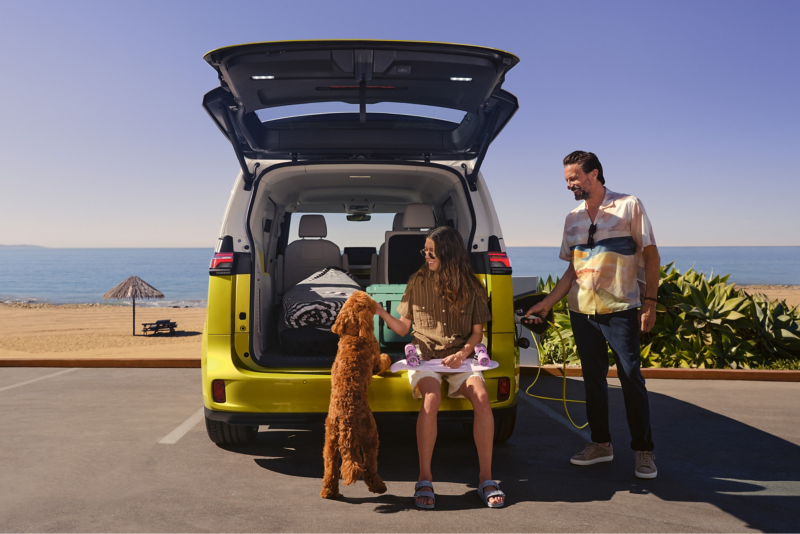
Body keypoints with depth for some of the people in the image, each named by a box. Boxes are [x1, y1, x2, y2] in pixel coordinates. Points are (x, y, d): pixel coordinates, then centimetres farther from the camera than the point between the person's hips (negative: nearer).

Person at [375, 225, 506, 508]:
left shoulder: (470, 287, 5)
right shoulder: (417, 283, 7)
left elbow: (477, 331, 9)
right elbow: (403, 327, 9)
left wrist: (463, 353, -10)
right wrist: (379, 311, -7)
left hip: (459, 356, 1)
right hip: (425, 355, -1)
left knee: (481, 398, -29)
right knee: (431, 398, -33)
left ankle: (486, 478, -17)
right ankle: (424, 479, -23)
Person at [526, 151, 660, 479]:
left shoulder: (628, 206, -2)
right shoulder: (573, 218, 13)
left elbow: (651, 256, -2)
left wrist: (650, 302, -10)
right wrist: (547, 303, 10)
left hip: (620, 309, -5)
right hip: (582, 310, 5)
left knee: (631, 378, -2)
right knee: (593, 378, 10)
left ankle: (643, 450, 8)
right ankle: (601, 443, 22)